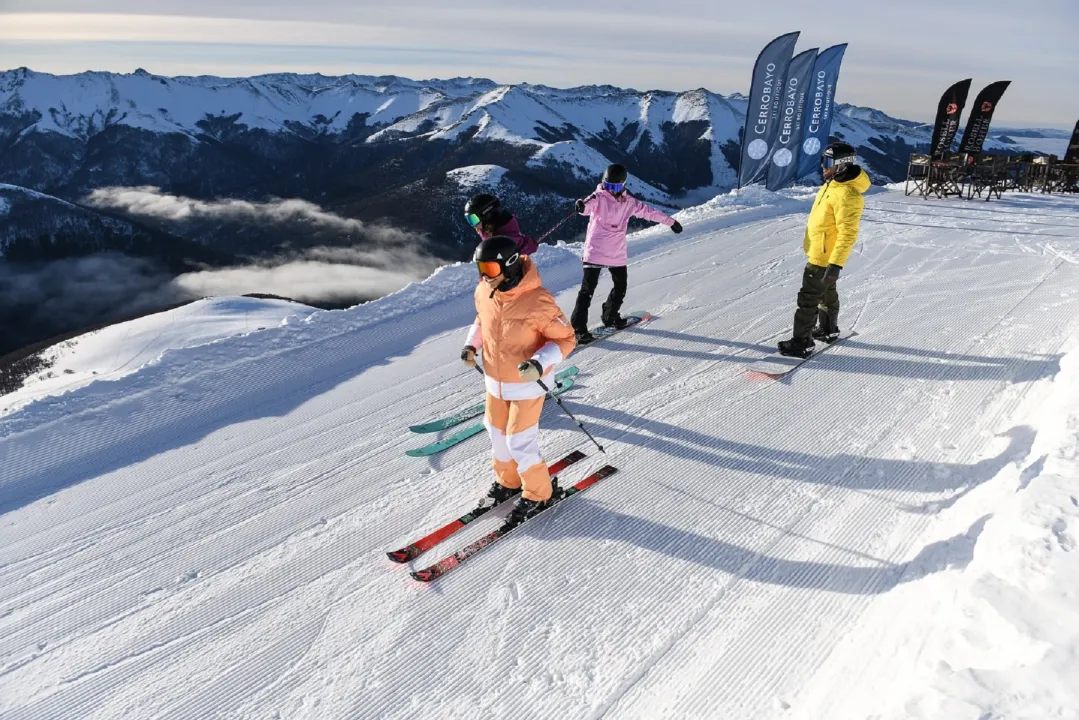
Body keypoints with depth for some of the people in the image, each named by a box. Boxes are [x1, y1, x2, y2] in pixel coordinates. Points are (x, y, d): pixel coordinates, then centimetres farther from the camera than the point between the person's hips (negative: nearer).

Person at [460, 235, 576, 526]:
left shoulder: (538, 301, -28)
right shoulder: (483, 292, -8)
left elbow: (566, 339, -19)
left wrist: (540, 363, -32)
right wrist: (472, 344, -3)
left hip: (526, 385, -6)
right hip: (495, 382, 7)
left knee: (519, 442, 0)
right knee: (497, 435, 20)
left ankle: (538, 494, 25)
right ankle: (507, 481, 46)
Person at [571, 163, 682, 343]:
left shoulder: (629, 202, 7)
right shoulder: (599, 198, -8)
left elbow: (649, 211, 16)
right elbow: (590, 204, -29)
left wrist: (670, 221, 22)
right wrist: (582, 206, -54)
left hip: (617, 253, 6)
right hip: (595, 252, -6)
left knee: (621, 287, 15)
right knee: (588, 289, -9)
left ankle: (610, 316, 37)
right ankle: (578, 328, -7)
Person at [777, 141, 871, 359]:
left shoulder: (847, 194, -25)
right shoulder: (833, 184, 6)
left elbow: (848, 234, -27)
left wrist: (836, 264, -28)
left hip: (824, 256, -10)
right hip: (819, 252, 10)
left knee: (808, 298, -5)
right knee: (826, 292, 23)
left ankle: (802, 343, 2)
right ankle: (828, 330, 40)